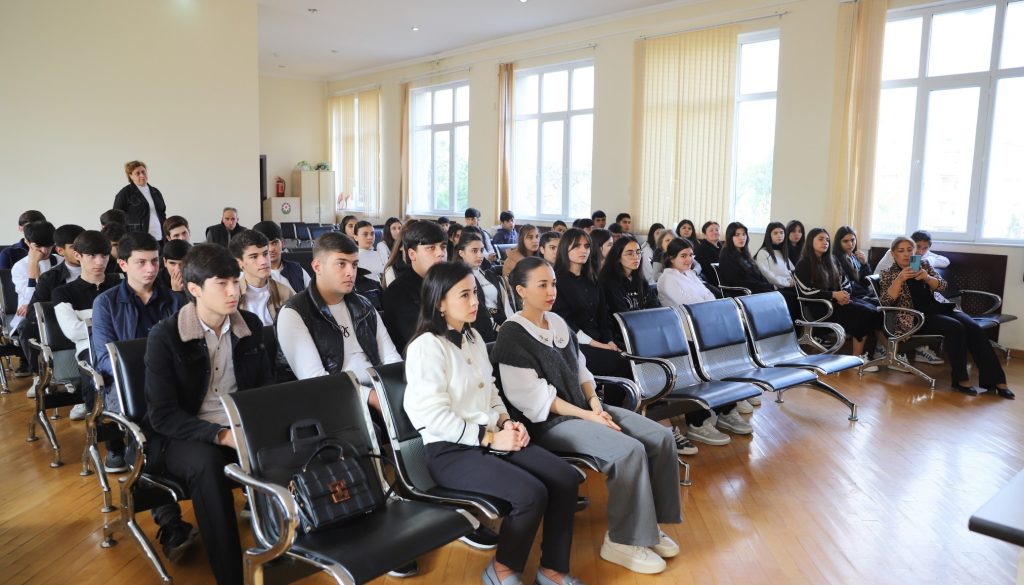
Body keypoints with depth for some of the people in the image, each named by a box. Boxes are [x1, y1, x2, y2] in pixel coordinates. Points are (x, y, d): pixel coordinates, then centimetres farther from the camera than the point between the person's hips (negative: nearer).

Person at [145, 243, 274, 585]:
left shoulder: (251, 326, 2)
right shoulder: (165, 337, -12)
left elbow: (265, 386, 9)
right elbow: (162, 415, -16)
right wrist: (220, 435, -28)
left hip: (240, 430, 4)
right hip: (179, 438, -3)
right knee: (207, 463, -37)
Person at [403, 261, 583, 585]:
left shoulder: (473, 336, 12)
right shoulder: (426, 347, -14)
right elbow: (436, 417, -20)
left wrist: (507, 422, 1)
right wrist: (490, 438, -18)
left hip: (493, 437, 8)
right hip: (450, 450, -8)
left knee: (565, 478, -10)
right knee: (531, 494, -26)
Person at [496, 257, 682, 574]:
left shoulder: (557, 322, 11)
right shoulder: (512, 335, -14)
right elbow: (535, 399, -17)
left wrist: (594, 401, -4)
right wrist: (587, 416, -18)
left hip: (584, 407, 8)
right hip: (548, 421, -8)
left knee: (661, 437, -6)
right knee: (630, 451, -26)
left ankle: (649, 522, 7)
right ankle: (622, 541, -8)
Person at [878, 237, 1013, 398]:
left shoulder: (923, 264, 15)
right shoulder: (888, 274, 3)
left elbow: (942, 286, 5)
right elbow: (886, 301, -11)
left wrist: (926, 277, -16)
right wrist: (900, 279, -23)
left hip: (939, 307, 5)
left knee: (974, 328, -20)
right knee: (955, 328, -30)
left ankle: (995, 380, -19)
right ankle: (961, 380, -22)